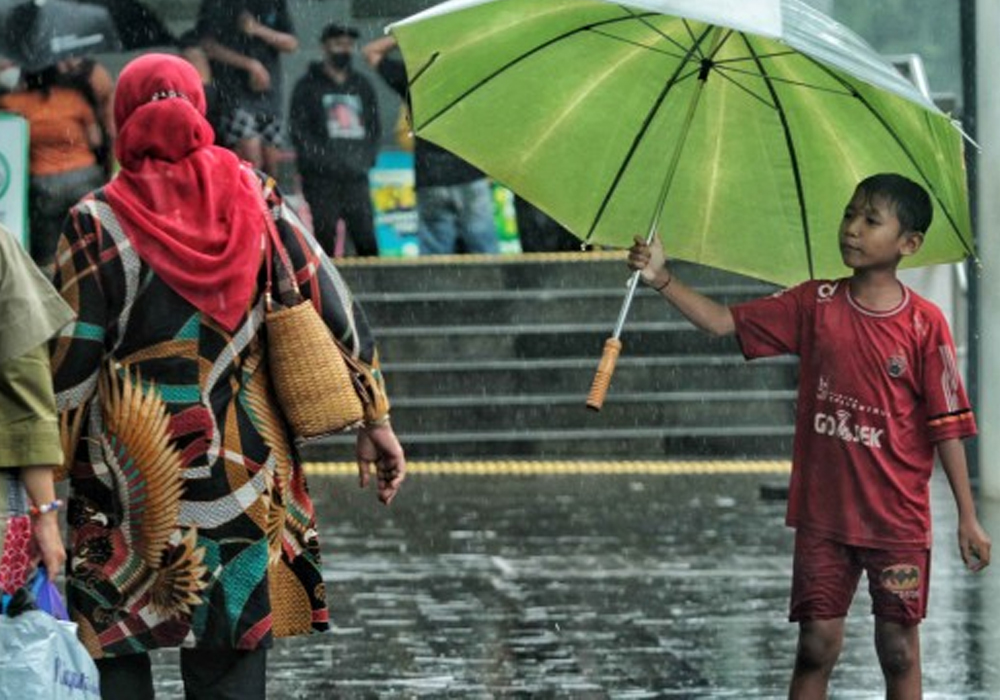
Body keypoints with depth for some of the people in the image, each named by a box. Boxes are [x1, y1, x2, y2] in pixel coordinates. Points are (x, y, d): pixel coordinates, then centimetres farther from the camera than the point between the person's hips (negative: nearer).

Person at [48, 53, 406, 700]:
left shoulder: (98, 225, -8)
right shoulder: (254, 199, 2)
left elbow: (70, 364, -7)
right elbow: (334, 309, 4)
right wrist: (374, 418, 11)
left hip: (131, 483, -3)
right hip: (245, 475, 3)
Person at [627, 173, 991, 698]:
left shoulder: (925, 324, -7)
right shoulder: (814, 305, 2)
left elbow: (946, 425, -5)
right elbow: (724, 323, 1)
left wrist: (968, 517, -4)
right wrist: (662, 280, -12)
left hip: (897, 518, -2)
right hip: (822, 513, 2)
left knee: (899, 650, 4)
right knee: (816, 647, 5)